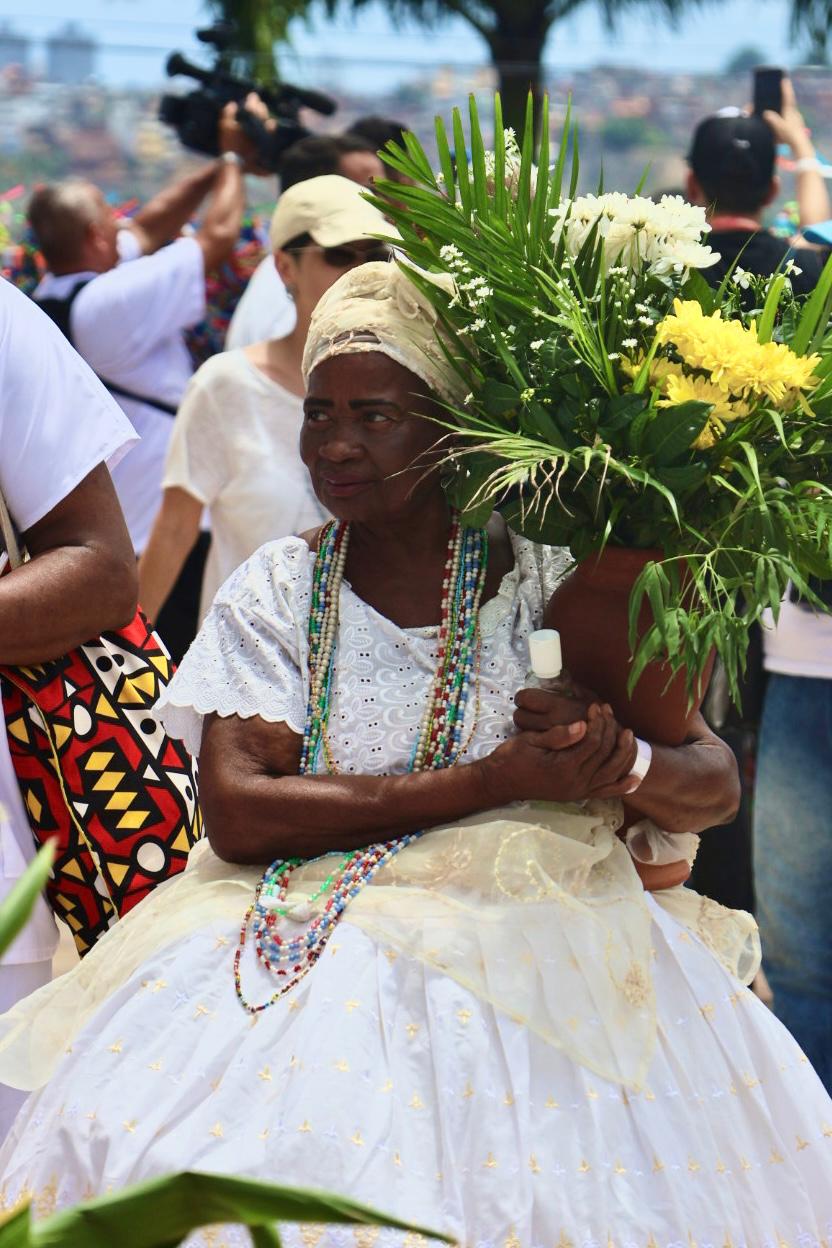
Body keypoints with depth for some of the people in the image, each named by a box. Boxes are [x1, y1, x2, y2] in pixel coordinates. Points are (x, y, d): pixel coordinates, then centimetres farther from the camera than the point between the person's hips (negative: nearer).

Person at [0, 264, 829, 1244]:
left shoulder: (539, 580, 4)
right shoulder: (277, 592, 6)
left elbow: (716, 785, 4)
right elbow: (235, 813, -9)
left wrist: (616, 764, -20)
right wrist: (498, 781, -15)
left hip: (524, 962, -1)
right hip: (304, 939, 1)